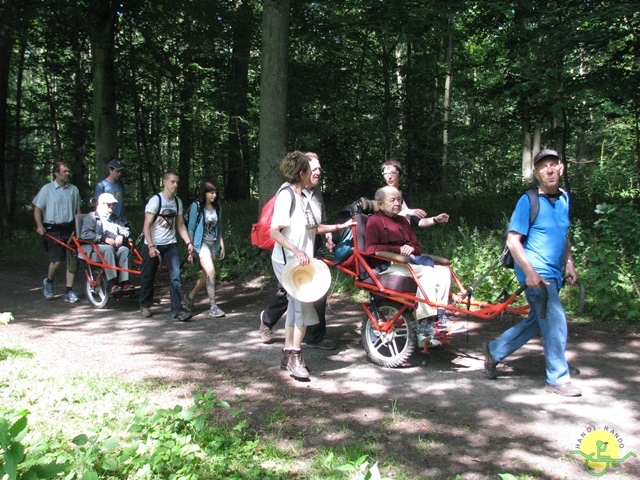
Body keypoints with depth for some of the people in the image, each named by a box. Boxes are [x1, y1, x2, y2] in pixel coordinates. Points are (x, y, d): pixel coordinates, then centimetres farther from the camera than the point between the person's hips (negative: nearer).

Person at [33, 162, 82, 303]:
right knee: (57, 261, -8)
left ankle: (69, 291, 7)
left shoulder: (73, 189, 9)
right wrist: (39, 225, -11)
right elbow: (37, 209, 1)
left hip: (70, 229, 3)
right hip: (53, 230, -3)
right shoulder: (47, 189, 0)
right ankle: (49, 281, 23)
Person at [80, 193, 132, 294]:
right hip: (96, 246, -5)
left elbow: (125, 230, 18)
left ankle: (123, 282, -34)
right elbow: (85, 234, -8)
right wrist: (104, 239, -19)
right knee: (108, 249, -37)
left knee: (124, 249, -28)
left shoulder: (115, 219, 29)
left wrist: (121, 236, -7)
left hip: (114, 246, 5)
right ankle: (111, 284, -42)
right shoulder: (91, 217, 8)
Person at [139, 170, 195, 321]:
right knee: (148, 276, 8)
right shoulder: (155, 200, -12)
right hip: (153, 245, -4)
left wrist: (189, 243, -1)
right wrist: (151, 246, -22)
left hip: (171, 244, 4)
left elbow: (180, 225, 9)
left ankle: (177, 310, -10)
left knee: (176, 275, -11)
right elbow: (146, 226, -14)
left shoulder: (178, 202, 5)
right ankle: (145, 306, 29)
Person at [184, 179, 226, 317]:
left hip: (213, 244, 6)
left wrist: (222, 246, 13)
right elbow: (191, 228, -5)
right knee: (211, 272, -18)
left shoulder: (217, 208, 10)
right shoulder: (196, 207, -6)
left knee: (206, 275, 9)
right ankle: (213, 306, -14)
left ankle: (190, 297, 32)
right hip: (201, 243, -6)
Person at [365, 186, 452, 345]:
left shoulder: (402, 221, 24)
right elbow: (370, 249, -11)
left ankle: (439, 316, -12)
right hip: (387, 266, -7)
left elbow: (417, 246, 25)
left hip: (408, 261, 7)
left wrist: (411, 249, -1)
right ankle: (425, 323, -29)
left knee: (443, 271, -14)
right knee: (427, 272, -29)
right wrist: (398, 249, -18)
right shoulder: (374, 220, 2)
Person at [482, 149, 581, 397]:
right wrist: (530, 272, -22)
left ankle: (494, 350, 31)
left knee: (536, 322, 17)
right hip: (536, 273, -8)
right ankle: (558, 379, 9)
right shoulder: (528, 201, -12)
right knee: (555, 324, -6)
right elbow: (513, 240, -15)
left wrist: (569, 264, 16)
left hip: (553, 274, 8)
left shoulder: (564, 199, 10)